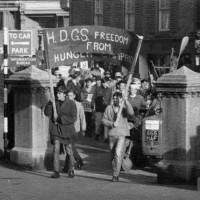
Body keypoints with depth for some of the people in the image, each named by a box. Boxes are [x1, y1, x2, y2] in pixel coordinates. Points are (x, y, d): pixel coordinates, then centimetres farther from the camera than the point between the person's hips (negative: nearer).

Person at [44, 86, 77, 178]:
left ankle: (71, 170, 26)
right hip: (56, 130, 2)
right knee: (56, 149, -10)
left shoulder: (71, 103, -6)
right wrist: (50, 103, -15)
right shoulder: (55, 103, 4)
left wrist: (59, 119, -16)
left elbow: (73, 118, -12)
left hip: (67, 130, -2)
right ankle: (56, 171, -9)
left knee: (69, 151, 9)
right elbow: (47, 113, -1)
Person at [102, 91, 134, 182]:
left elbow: (131, 113, -20)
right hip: (112, 134, 4)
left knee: (118, 153, -18)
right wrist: (112, 124, -12)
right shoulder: (109, 108, 7)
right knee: (113, 155, 10)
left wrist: (126, 102, -26)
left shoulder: (124, 108, 0)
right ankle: (115, 174, 25)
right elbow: (104, 120, 5)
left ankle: (115, 175, -16)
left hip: (122, 134, -4)